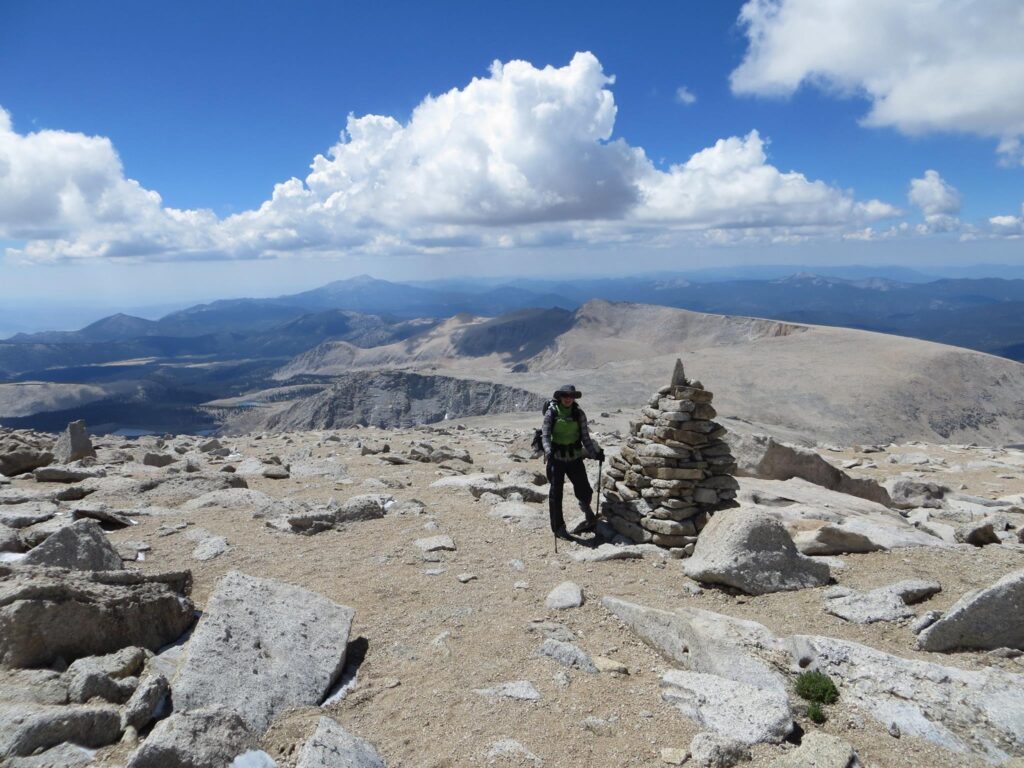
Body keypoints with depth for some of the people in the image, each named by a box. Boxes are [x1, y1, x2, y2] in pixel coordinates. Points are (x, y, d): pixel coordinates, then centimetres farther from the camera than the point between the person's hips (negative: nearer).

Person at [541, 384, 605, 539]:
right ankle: (558, 528, 15)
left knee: (584, 491, 4)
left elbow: (585, 437, 3)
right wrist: (548, 452, -28)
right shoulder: (551, 412, -6)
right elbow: (545, 436, -11)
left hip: (575, 457, 2)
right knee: (556, 493, 1)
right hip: (556, 458, -2)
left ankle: (588, 515, 35)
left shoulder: (579, 413, 0)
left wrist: (595, 453, -9)